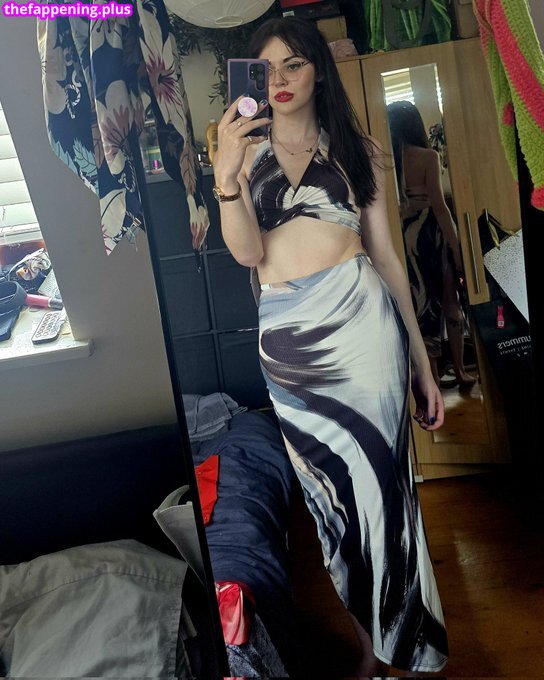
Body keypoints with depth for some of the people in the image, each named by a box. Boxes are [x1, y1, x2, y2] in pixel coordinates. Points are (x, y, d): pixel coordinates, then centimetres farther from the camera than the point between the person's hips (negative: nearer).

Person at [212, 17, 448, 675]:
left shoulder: (357, 148, 10)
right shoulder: (245, 152, 12)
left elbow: (385, 253, 8)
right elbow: (247, 252, -1)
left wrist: (421, 361, 6)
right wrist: (226, 176, -18)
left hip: (360, 318, -1)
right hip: (286, 335, 1)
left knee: (378, 478, 0)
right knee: (331, 486, 9)